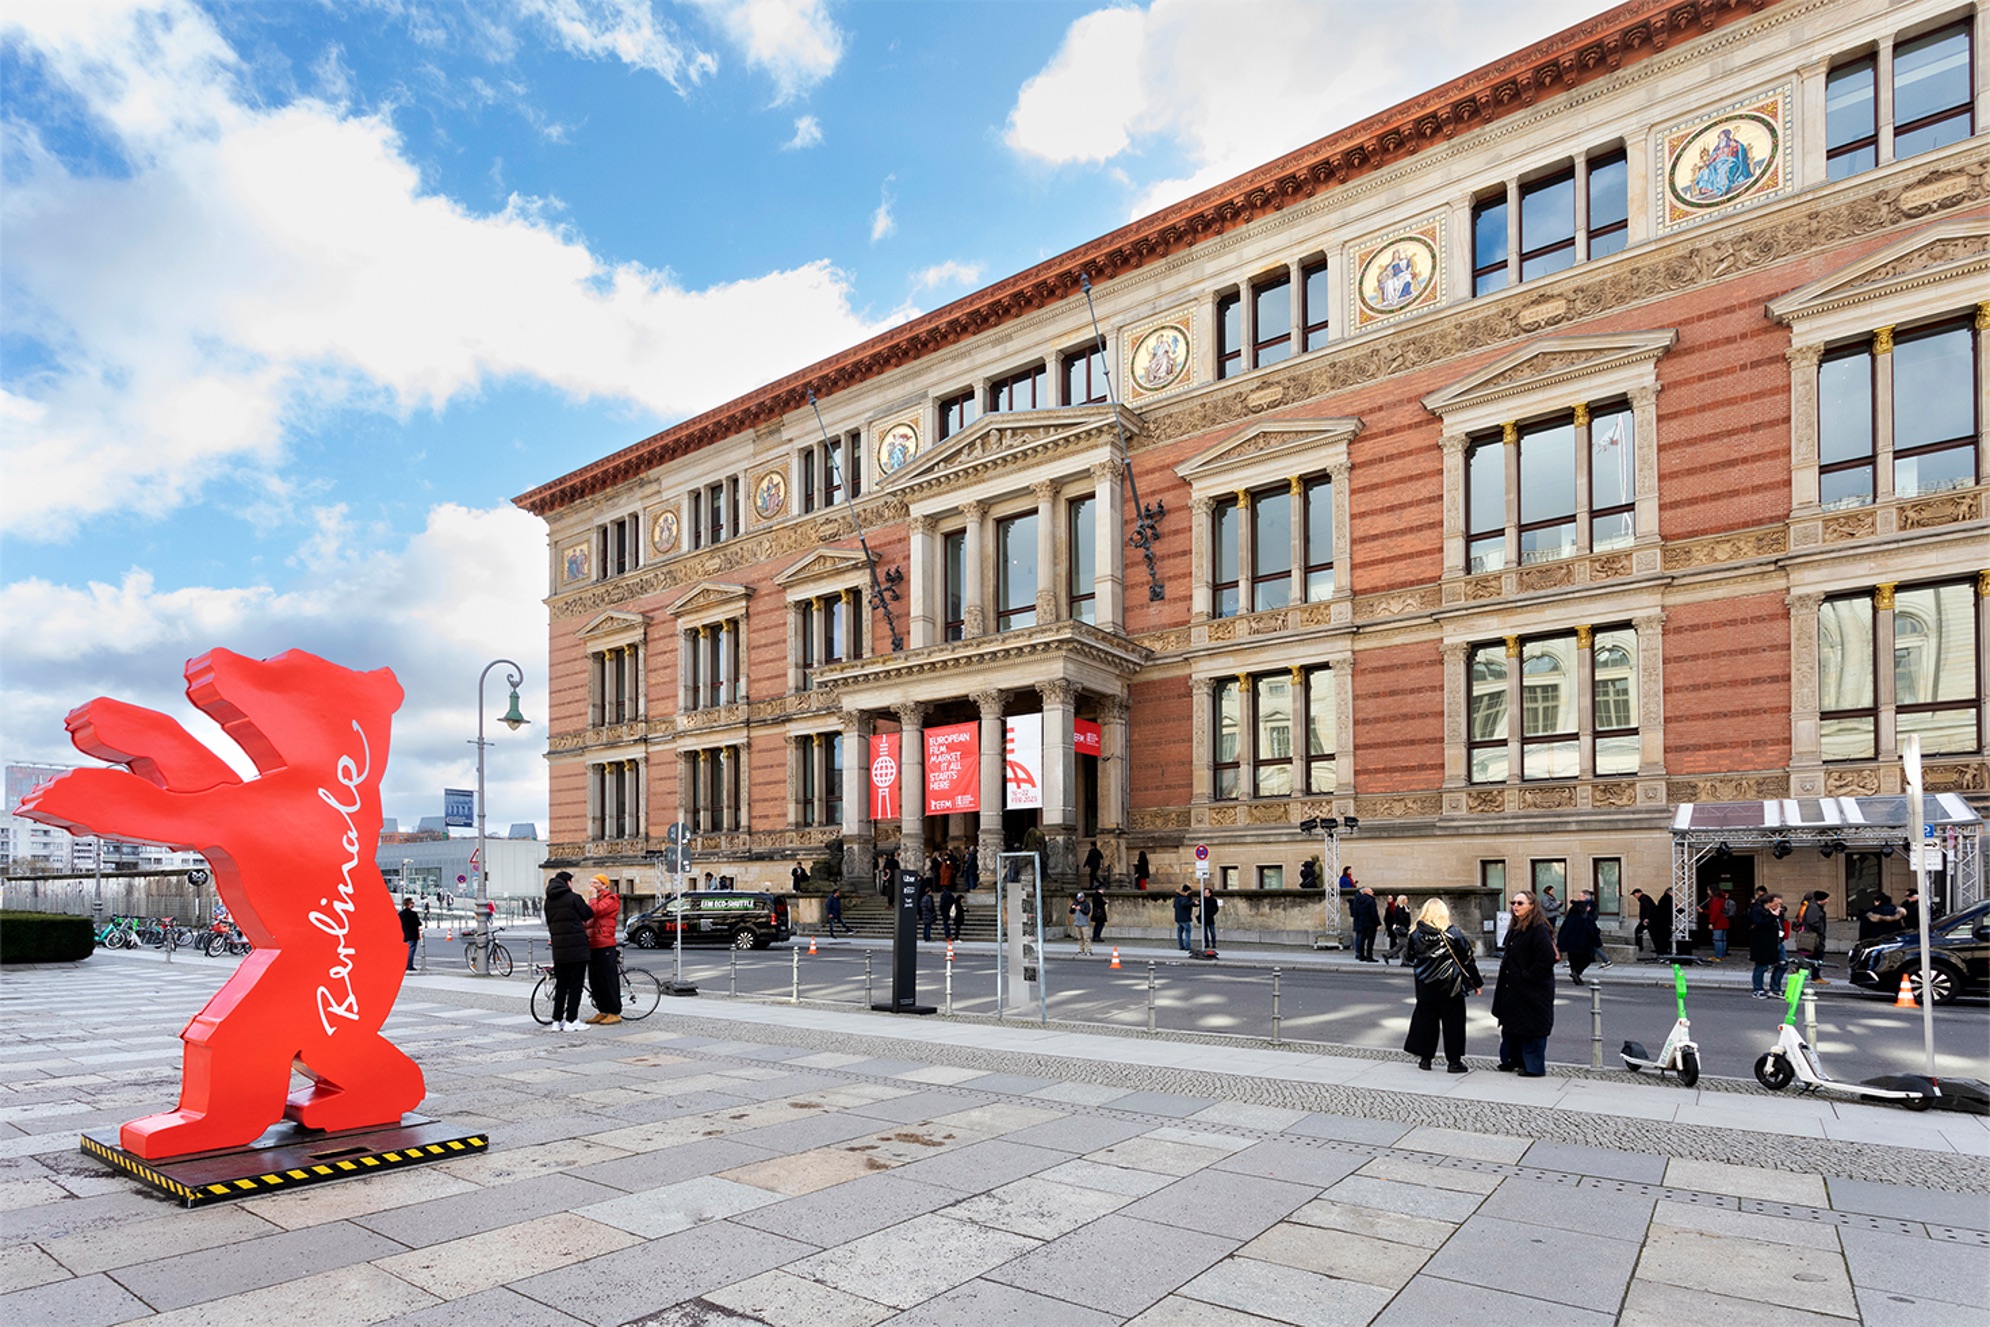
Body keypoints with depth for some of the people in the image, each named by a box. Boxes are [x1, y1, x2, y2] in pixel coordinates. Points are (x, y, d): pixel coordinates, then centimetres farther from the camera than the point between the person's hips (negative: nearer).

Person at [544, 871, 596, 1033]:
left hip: (558, 948, 6)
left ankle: (557, 1020, 15)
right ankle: (571, 1021, 0)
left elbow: (549, 922, 15)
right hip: (576, 947, -6)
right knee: (575, 985, 1)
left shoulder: (549, 901, 9)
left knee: (560, 985, 14)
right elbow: (590, 916, -3)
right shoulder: (573, 898, -11)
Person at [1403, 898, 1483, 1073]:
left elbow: (1408, 957, 8)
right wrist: (1477, 983, 8)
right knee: (1453, 1023, 7)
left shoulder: (1416, 934, -3)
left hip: (1425, 988, 2)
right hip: (1450, 988, -2)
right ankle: (1454, 1060, 9)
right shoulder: (1453, 933, -9)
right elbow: (1467, 960, -3)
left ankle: (1424, 1057, 16)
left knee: (1425, 1021, 12)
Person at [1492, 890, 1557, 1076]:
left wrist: (1527, 976, -19)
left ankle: (1534, 1066, 8)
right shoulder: (1514, 929, 12)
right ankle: (1513, 1060, 27)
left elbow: (1547, 959, -22)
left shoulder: (1539, 929, -17)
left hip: (1533, 990, -9)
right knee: (1511, 1025, 15)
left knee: (1532, 1027, -1)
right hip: (1512, 988, 9)